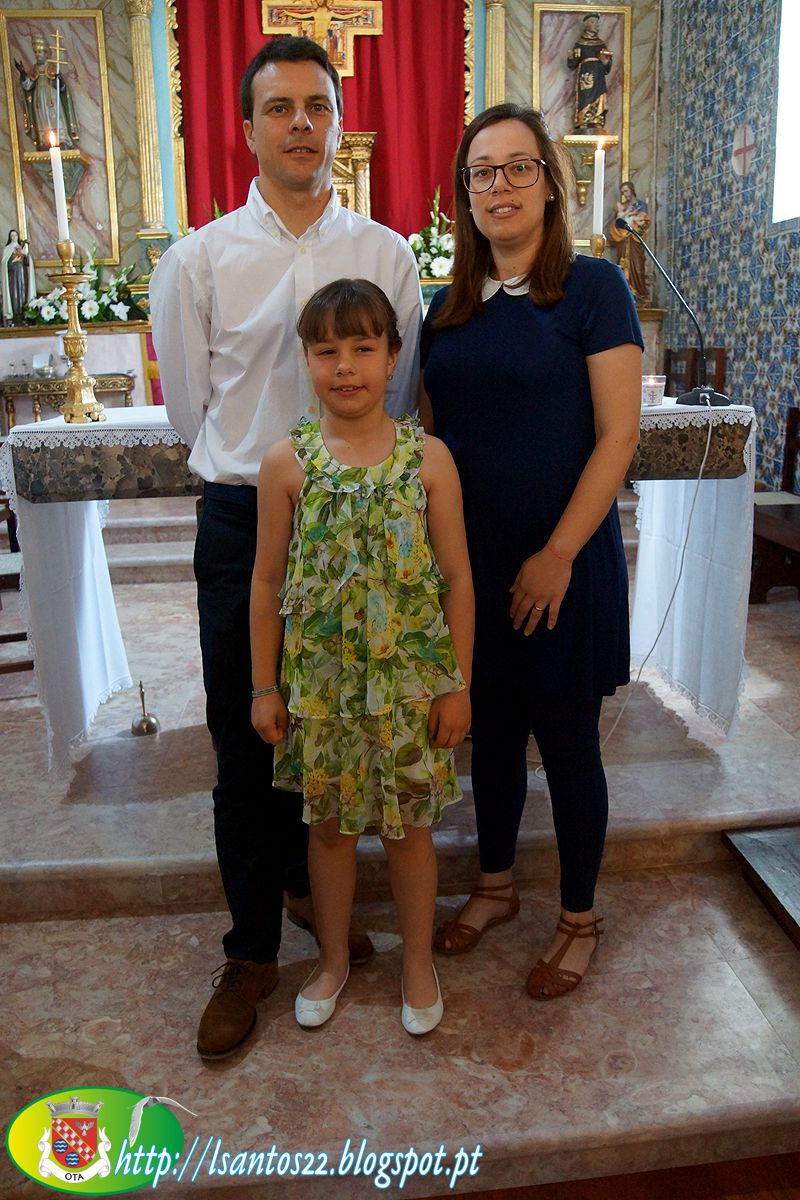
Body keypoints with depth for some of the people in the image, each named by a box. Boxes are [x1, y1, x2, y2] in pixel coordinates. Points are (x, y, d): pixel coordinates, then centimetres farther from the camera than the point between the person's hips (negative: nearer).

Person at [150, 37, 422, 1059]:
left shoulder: (387, 255, 3)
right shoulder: (196, 261, 0)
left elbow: (391, 401, 9)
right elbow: (190, 408, 6)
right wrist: (260, 469, 9)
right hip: (243, 521, -1)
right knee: (246, 744, 5)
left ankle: (313, 885, 40)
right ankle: (252, 951, 23)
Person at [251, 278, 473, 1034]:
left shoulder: (428, 457, -6)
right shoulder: (286, 462, -5)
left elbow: (457, 579, -3)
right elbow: (267, 582, 0)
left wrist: (457, 683, -3)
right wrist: (264, 686, 1)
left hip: (409, 677, -1)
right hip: (320, 680, 1)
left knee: (408, 823, 14)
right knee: (329, 821, 17)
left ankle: (418, 962, 37)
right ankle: (333, 959, 40)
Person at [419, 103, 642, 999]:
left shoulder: (592, 288, -6)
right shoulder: (448, 308, 9)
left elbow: (617, 434, -12)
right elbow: (430, 435, 12)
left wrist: (557, 555, -16)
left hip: (560, 562, -4)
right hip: (469, 561, 5)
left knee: (566, 741, 7)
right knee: (491, 729, 16)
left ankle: (579, 919, 27)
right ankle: (494, 886, 37)